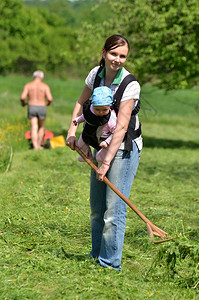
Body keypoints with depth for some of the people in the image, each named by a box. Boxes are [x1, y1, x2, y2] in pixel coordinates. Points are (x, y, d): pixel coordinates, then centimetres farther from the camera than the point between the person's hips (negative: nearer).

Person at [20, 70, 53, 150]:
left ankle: (35, 147, -16)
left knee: (34, 128, -3)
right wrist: (48, 103, 14)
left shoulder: (28, 85, 1)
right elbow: (50, 99, -10)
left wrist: (23, 103, 14)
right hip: (42, 108, 0)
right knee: (41, 127, 19)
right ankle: (39, 145, 21)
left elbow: (22, 97, -9)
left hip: (31, 107, 0)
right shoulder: (45, 86, 0)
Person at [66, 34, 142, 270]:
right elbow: (81, 102, 17)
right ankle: (96, 255, 28)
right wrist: (72, 130, 5)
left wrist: (107, 162, -23)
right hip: (101, 144, 7)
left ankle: (110, 263, 0)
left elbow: (121, 127, -23)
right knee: (96, 206, 13)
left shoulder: (130, 84, -21)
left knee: (114, 207, -9)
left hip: (125, 147, -7)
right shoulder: (96, 74, -2)